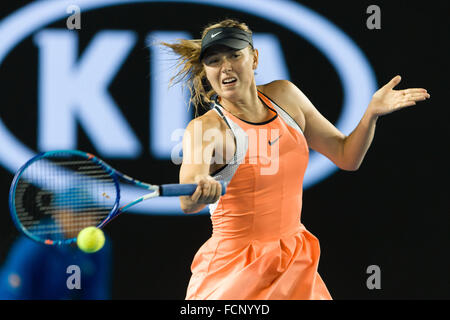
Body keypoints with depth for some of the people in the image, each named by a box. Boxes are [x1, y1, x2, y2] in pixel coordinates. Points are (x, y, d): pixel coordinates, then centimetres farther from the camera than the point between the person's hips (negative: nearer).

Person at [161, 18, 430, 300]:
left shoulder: (284, 95, 1)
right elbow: (188, 203, -35)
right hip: (233, 272, -5)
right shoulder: (205, 128, -16)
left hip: (295, 265, 5)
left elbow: (346, 156, 9)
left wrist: (372, 113, -9)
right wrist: (200, 190, -58)